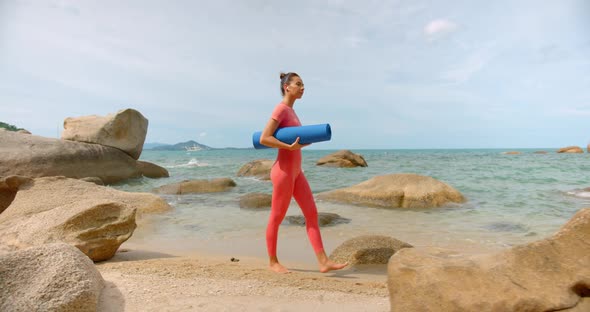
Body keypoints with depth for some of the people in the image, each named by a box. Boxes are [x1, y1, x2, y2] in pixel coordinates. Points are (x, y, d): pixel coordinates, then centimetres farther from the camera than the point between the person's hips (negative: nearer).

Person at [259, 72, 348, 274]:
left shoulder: (291, 111, 16)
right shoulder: (281, 108, -11)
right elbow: (264, 139, -19)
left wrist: (305, 142, 11)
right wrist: (289, 147, -23)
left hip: (296, 171, 9)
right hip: (283, 170, -9)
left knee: (312, 214, 6)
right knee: (277, 218, 5)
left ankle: (323, 262, 10)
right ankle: (273, 262, 21)